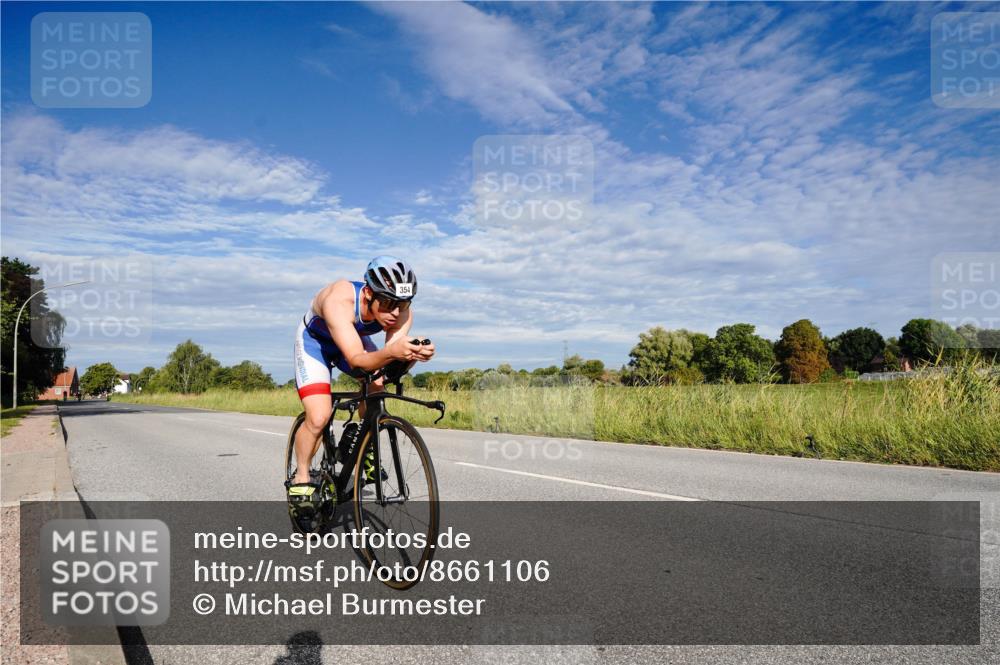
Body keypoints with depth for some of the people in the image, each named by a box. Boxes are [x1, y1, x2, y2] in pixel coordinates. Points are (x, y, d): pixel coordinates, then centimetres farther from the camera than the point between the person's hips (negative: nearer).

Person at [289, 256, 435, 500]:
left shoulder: (402, 312, -28)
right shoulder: (339, 301, -42)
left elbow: (392, 363, -34)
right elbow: (356, 360, -48)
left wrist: (413, 354, -56)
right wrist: (391, 352, -67)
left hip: (355, 338, 5)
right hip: (314, 340, -5)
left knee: (376, 386, -20)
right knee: (318, 418, -19)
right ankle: (300, 479, 6)